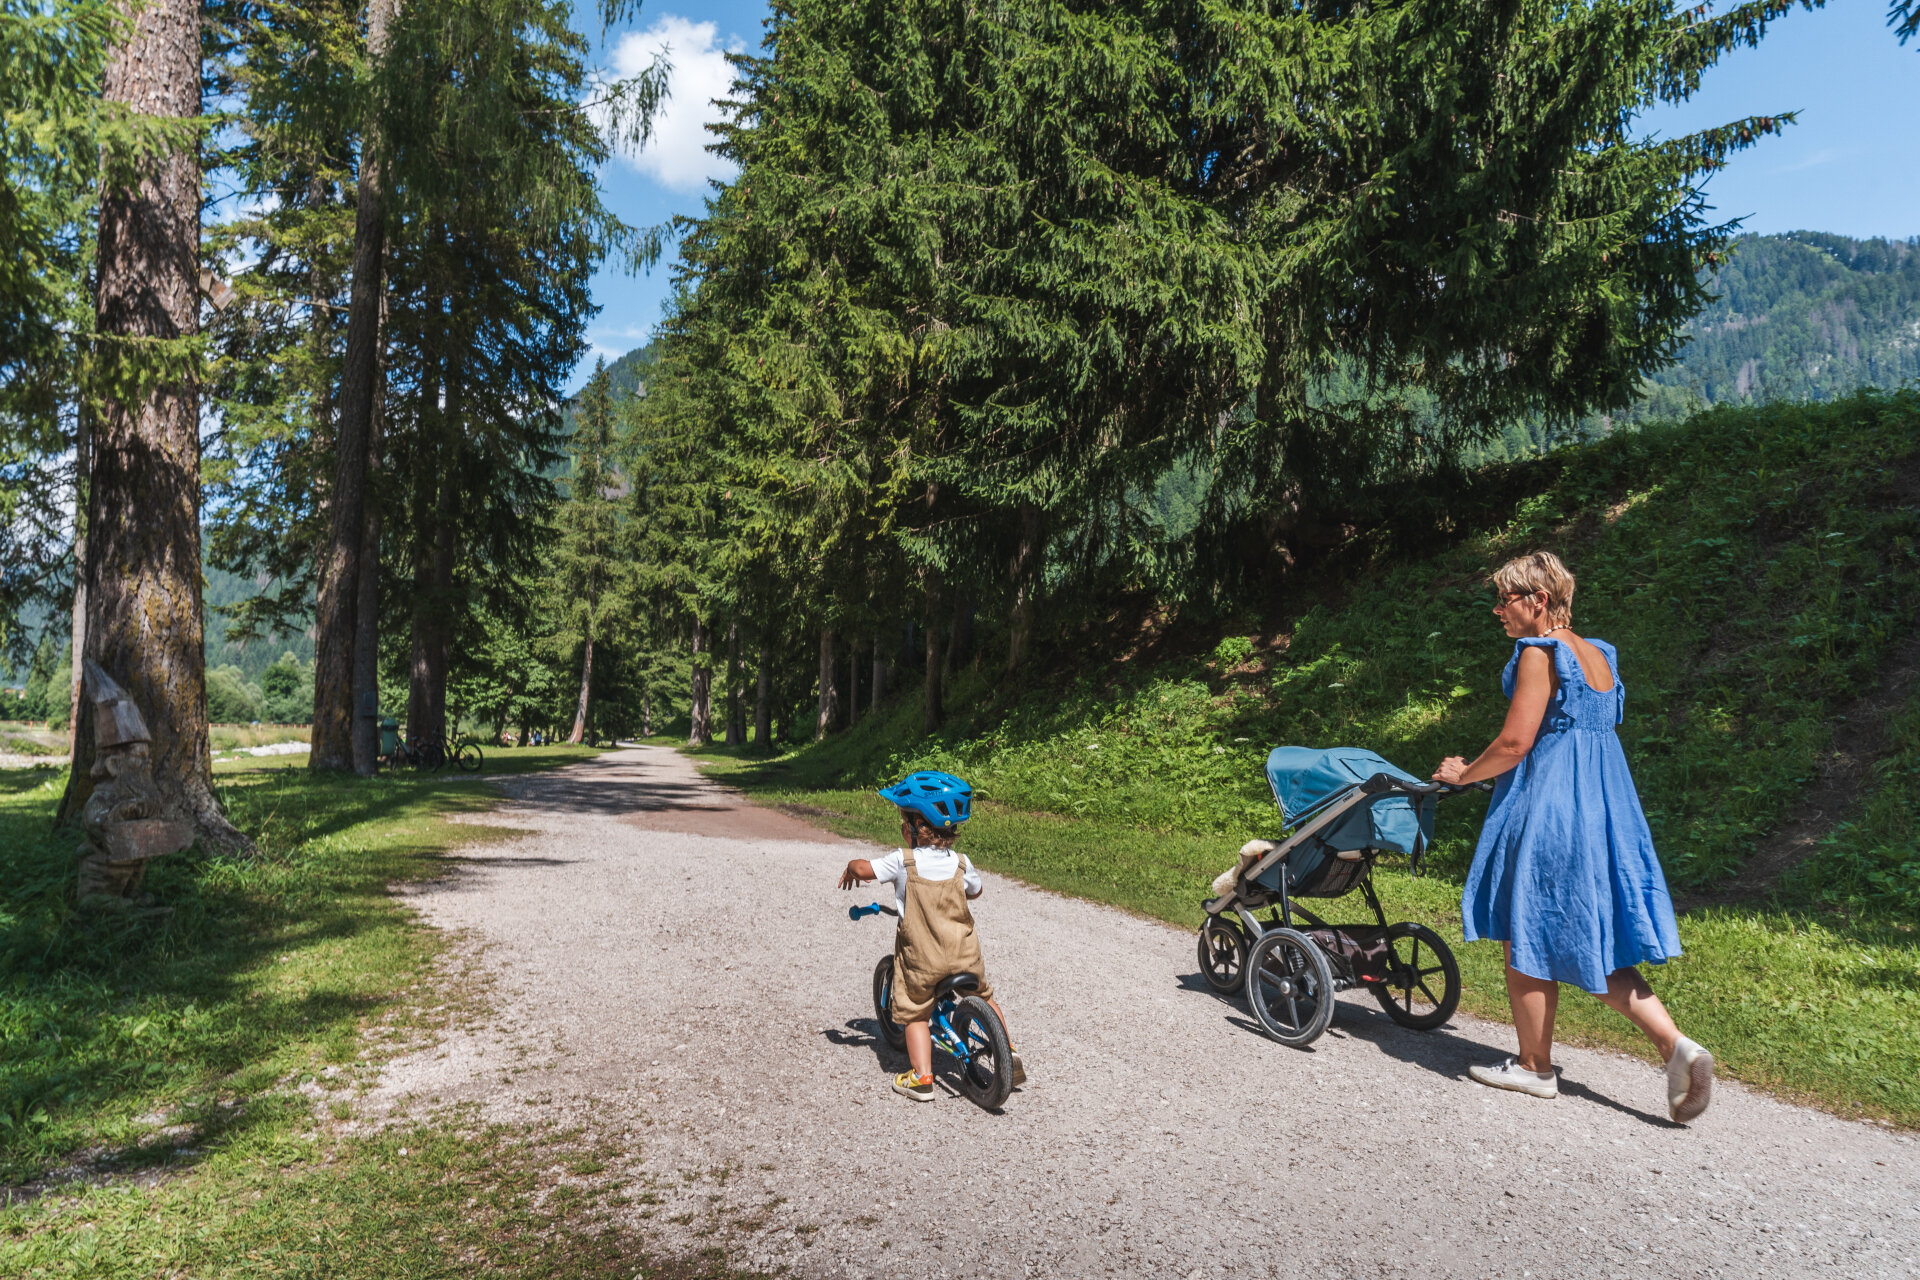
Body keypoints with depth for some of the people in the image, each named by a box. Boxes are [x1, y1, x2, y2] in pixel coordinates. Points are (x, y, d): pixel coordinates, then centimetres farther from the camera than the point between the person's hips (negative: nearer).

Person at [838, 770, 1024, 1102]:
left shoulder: (903, 861, -14)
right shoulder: (961, 863, -3)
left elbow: (863, 868, -11)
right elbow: (975, 891, 14)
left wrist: (850, 869, 11)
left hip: (920, 959, -3)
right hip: (964, 955, 3)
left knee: (914, 1013, 14)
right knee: (983, 997, 25)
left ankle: (921, 1077, 7)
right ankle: (1008, 1050, 24)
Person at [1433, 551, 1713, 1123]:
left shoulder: (1539, 653, -13)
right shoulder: (1596, 654, 14)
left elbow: (1515, 742, -18)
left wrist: (1464, 773, -1)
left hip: (1547, 811, -9)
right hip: (1601, 809, 9)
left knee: (1527, 941, 5)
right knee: (1593, 946, 14)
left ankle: (1535, 1067, 16)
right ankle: (1676, 1045, 2)